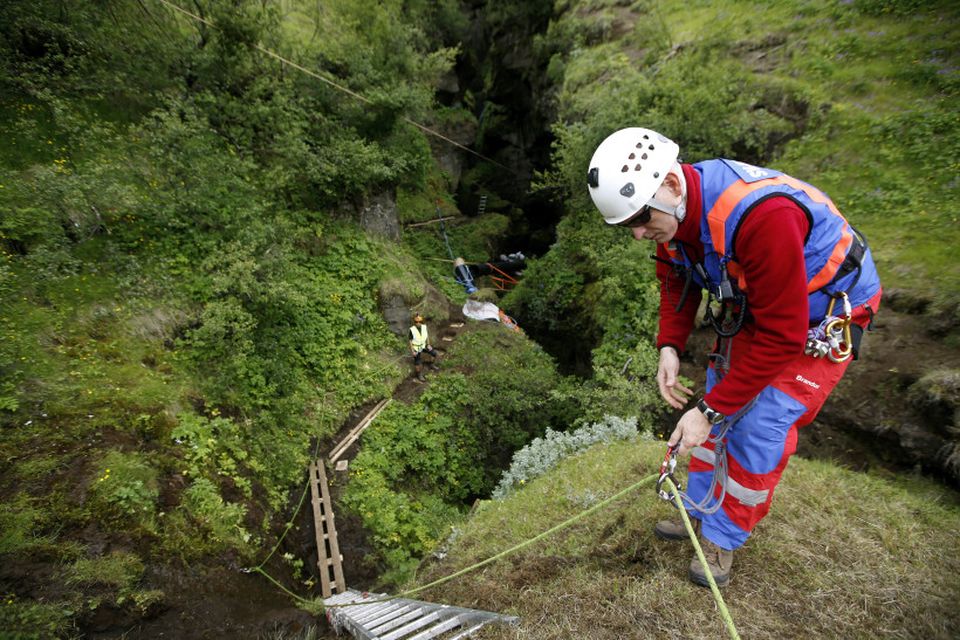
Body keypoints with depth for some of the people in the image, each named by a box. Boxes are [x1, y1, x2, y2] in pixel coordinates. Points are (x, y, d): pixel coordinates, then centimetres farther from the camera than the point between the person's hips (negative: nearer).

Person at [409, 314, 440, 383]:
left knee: (437, 354, 4)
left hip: (424, 346, 4)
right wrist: (412, 351, -14)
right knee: (418, 364, 6)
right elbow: (410, 341, -14)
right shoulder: (412, 330, -24)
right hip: (416, 348, -4)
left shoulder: (424, 327, -13)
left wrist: (428, 345, -4)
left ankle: (432, 365, 32)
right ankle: (419, 375, 35)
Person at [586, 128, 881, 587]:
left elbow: (781, 337, -34)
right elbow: (677, 282, 2)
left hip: (822, 315, -7)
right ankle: (701, 512, 29)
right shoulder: (670, 208, -15)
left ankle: (722, 537, 16)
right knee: (720, 411, 9)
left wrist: (709, 411, -30)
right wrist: (669, 348, -13)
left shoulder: (762, 216, -40)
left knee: (758, 429, -8)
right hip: (750, 304, 7)